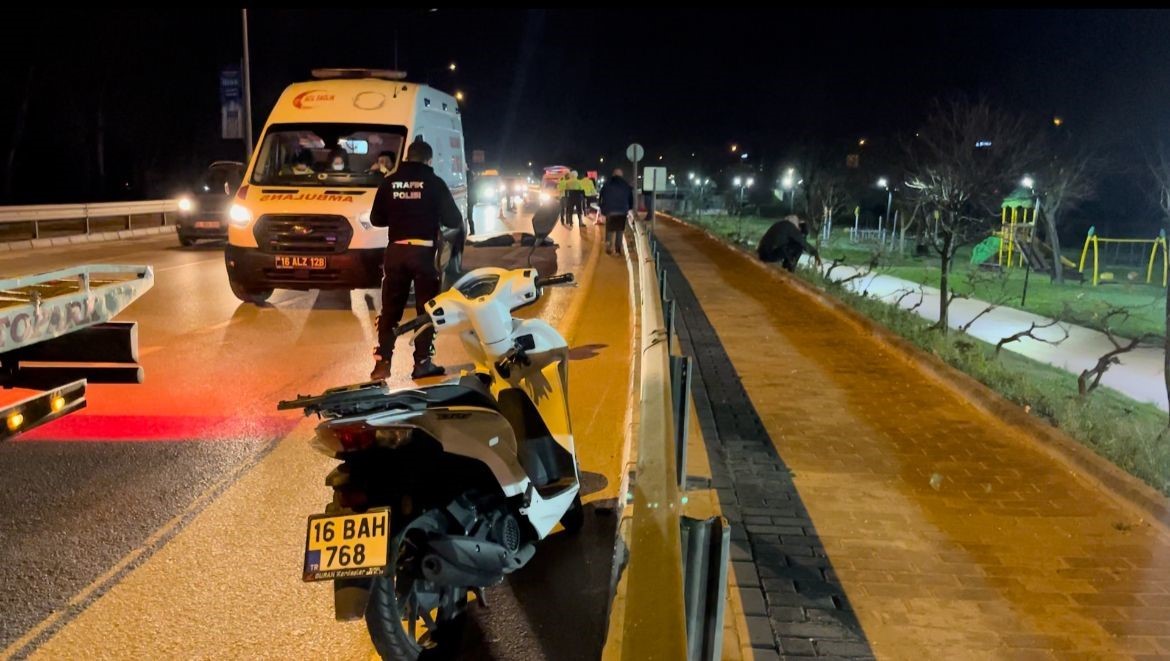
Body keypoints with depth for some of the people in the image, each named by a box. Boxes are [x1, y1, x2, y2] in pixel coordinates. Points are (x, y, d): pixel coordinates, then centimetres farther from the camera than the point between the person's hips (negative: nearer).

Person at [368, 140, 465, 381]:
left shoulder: (389, 182, 6)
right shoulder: (434, 183, -3)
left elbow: (376, 219, 11)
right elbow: (453, 220, -4)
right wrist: (450, 223, 19)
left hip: (396, 250, 3)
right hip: (423, 251, -3)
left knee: (390, 309, 10)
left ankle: (382, 361, 7)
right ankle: (422, 363, 3)